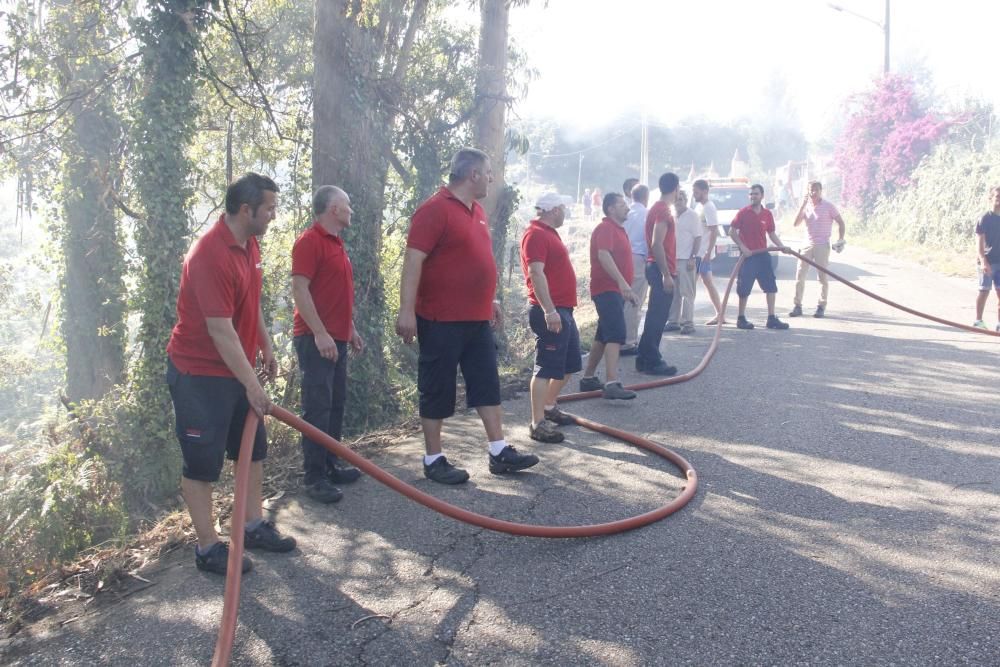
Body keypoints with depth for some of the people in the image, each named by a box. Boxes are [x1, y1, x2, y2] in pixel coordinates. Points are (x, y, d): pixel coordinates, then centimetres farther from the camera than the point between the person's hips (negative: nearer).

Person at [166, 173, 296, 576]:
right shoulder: (210, 255, -26)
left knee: (253, 449, 16)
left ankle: (254, 527, 30)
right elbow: (220, 330, -27)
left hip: (237, 368, 10)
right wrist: (251, 384, -23)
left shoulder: (249, 244, 4)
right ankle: (208, 548, 13)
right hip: (200, 374, -10)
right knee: (202, 462, 2)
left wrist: (266, 349, 19)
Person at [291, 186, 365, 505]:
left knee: (336, 404, 13)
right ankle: (314, 477, -3)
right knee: (317, 407, -7)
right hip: (316, 339, -9)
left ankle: (331, 464, 22)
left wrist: (351, 329, 23)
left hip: (337, 338, 9)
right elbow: (299, 290, -18)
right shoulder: (309, 241, -12)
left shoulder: (337, 244, 16)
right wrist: (320, 333, -22)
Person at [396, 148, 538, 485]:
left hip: (477, 319, 9)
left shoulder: (476, 210, 13)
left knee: (487, 384, 12)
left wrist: (490, 301, 24)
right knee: (438, 391, 2)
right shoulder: (434, 210, -15)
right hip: (441, 321, -9)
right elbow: (413, 261, -20)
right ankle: (433, 460, 13)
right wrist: (407, 311, -25)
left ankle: (500, 452, 20)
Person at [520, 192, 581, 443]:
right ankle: (538, 424, -4)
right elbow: (536, 274, -24)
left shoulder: (549, 233, 18)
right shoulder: (536, 235, -15)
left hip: (563, 309, 10)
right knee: (546, 368, -8)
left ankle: (549, 407, 32)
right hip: (550, 312, -10)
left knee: (569, 365, 18)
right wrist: (549, 311, -28)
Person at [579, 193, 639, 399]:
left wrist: (624, 286, 28)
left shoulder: (618, 228, 19)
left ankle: (588, 378, 22)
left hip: (615, 289, 11)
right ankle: (611, 384, -30)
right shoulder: (606, 228, -13)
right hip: (607, 289, -11)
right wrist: (622, 282, -37)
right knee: (616, 334, -21)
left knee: (603, 336, 14)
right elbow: (603, 256, -28)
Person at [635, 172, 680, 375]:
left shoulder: (658, 208, 16)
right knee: (658, 317, -6)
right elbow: (657, 244, -22)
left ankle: (645, 359, 19)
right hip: (662, 269, -10)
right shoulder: (663, 211, -15)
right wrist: (666, 274, -23)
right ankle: (652, 361, -3)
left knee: (656, 316, 14)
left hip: (658, 269, 10)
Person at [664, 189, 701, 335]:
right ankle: (673, 321, 15)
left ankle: (688, 323, -1)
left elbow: (698, 238, -8)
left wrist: (693, 258, -15)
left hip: (686, 260, -6)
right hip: (671, 259, 6)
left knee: (687, 293, -4)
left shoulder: (692, 216, -4)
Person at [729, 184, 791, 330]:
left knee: (771, 286, 3)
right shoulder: (743, 212, -4)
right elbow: (732, 231, -4)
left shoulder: (767, 214, 7)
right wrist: (742, 247, -13)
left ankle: (771, 318, 9)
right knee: (744, 289, 0)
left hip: (763, 255, 4)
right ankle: (741, 318, 13)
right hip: (748, 255, -4)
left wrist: (781, 246, 0)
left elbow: (771, 233, 15)